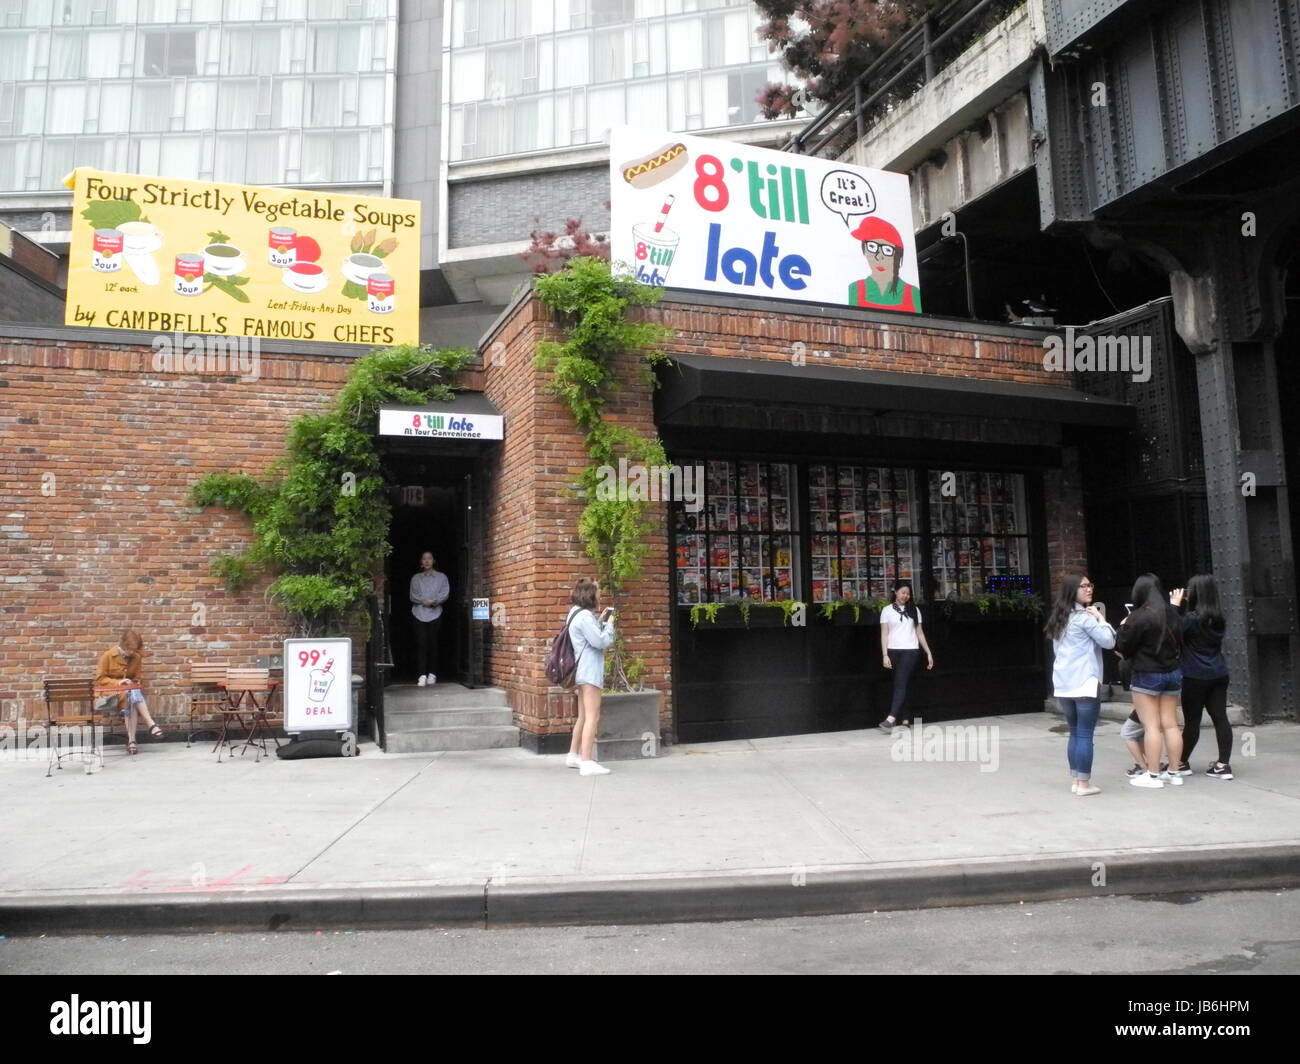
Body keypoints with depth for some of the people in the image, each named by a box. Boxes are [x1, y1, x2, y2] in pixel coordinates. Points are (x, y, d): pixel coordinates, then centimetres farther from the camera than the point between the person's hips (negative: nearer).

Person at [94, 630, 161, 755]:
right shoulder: (107, 656, -5)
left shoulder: (137, 657, 5)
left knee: (132, 701, -35)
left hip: (131, 691, 3)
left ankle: (131, 740, -40)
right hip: (110, 693, -3)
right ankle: (150, 724, -40)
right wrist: (118, 682, -20)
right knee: (132, 695, -36)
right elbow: (99, 679, -6)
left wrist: (134, 683, -5)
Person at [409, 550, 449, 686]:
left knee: (433, 643, -1)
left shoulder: (441, 577, 11)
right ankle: (422, 675, -11)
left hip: (435, 613, 0)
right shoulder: (416, 578, 15)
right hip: (419, 613, 1)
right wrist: (423, 601, -14)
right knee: (421, 643, -8)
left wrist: (435, 601, -18)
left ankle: (432, 674, 8)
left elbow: (445, 593, -1)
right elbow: (412, 595, 4)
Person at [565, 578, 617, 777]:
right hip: (590, 671, -11)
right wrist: (608, 623, -5)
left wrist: (600, 620, 10)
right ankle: (587, 762, -14)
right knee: (592, 717, -12)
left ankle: (573, 755, 27)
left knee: (583, 716, 18)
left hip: (582, 671, 11)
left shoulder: (577, 613, 17)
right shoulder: (585, 615, -16)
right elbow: (601, 641, -18)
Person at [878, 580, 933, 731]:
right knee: (900, 684, 6)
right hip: (894, 651, 1)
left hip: (910, 651, -1)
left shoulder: (914, 610, 11)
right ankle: (904, 719, 13)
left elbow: (919, 632, 14)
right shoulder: (887, 610, 6)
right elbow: (884, 634, 1)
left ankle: (891, 719, -24)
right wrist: (885, 655, -8)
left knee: (900, 684, -14)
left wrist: (928, 652, 9)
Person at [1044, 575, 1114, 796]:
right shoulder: (1085, 617, -9)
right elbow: (1108, 641, -12)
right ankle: (1084, 783, -2)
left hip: (1063, 684, 8)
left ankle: (1075, 780, 15)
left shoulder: (1059, 618, 16)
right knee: (1085, 734, -3)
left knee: (1074, 733, 13)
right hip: (1085, 683, -8)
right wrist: (1100, 618, -3)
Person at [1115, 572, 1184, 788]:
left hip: (1147, 676, -7)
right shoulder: (1173, 613, 4)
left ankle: (1153, 774, 1)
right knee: (1170, 724, 11)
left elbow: (1123, 646, -11)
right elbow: (1180, 642, 17)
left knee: (1151, 726, -2)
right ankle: (1174, 772, 18)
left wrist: (1122, 628, 3)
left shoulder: (1138, 617, -19)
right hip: (1173, 673, 7)